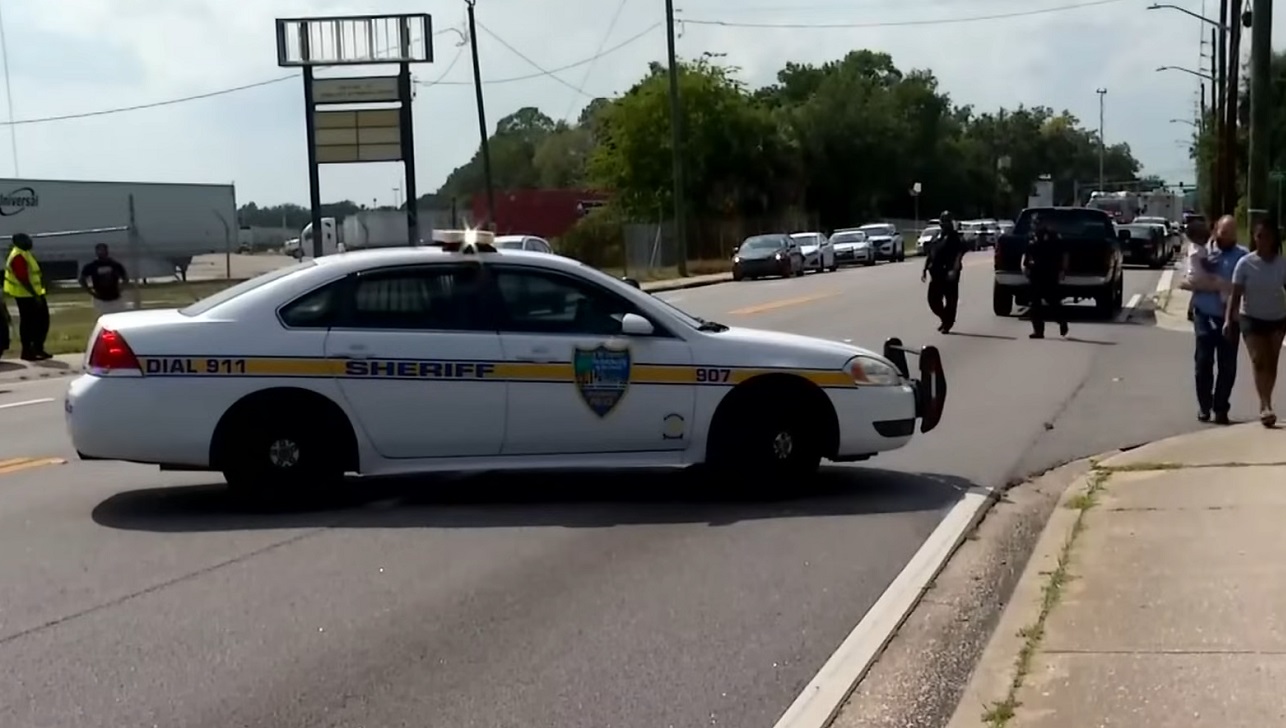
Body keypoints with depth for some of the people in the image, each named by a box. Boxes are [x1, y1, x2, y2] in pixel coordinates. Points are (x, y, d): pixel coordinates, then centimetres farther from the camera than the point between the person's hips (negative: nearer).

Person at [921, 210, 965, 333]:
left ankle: (948, 324, 6)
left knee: (950, 300, 0)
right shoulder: (936, 237, 17)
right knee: (933, 299, 6)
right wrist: (925, 269, 14)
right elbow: (929, 254, 21)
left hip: (949, 273, -7)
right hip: (936, 273, 7)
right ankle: (945, 319, 24)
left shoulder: (955, 237, -4)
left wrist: (954, 270, -24)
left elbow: (959, 255, -14)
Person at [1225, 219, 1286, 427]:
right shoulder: (1245, 263, -10)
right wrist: (1229, 319, -19)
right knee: (1258, 361, -14)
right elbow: (1235, 294, -9)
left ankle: (1264, 406, 18)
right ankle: (1266, 406, -21)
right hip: (1251, 318, -2)